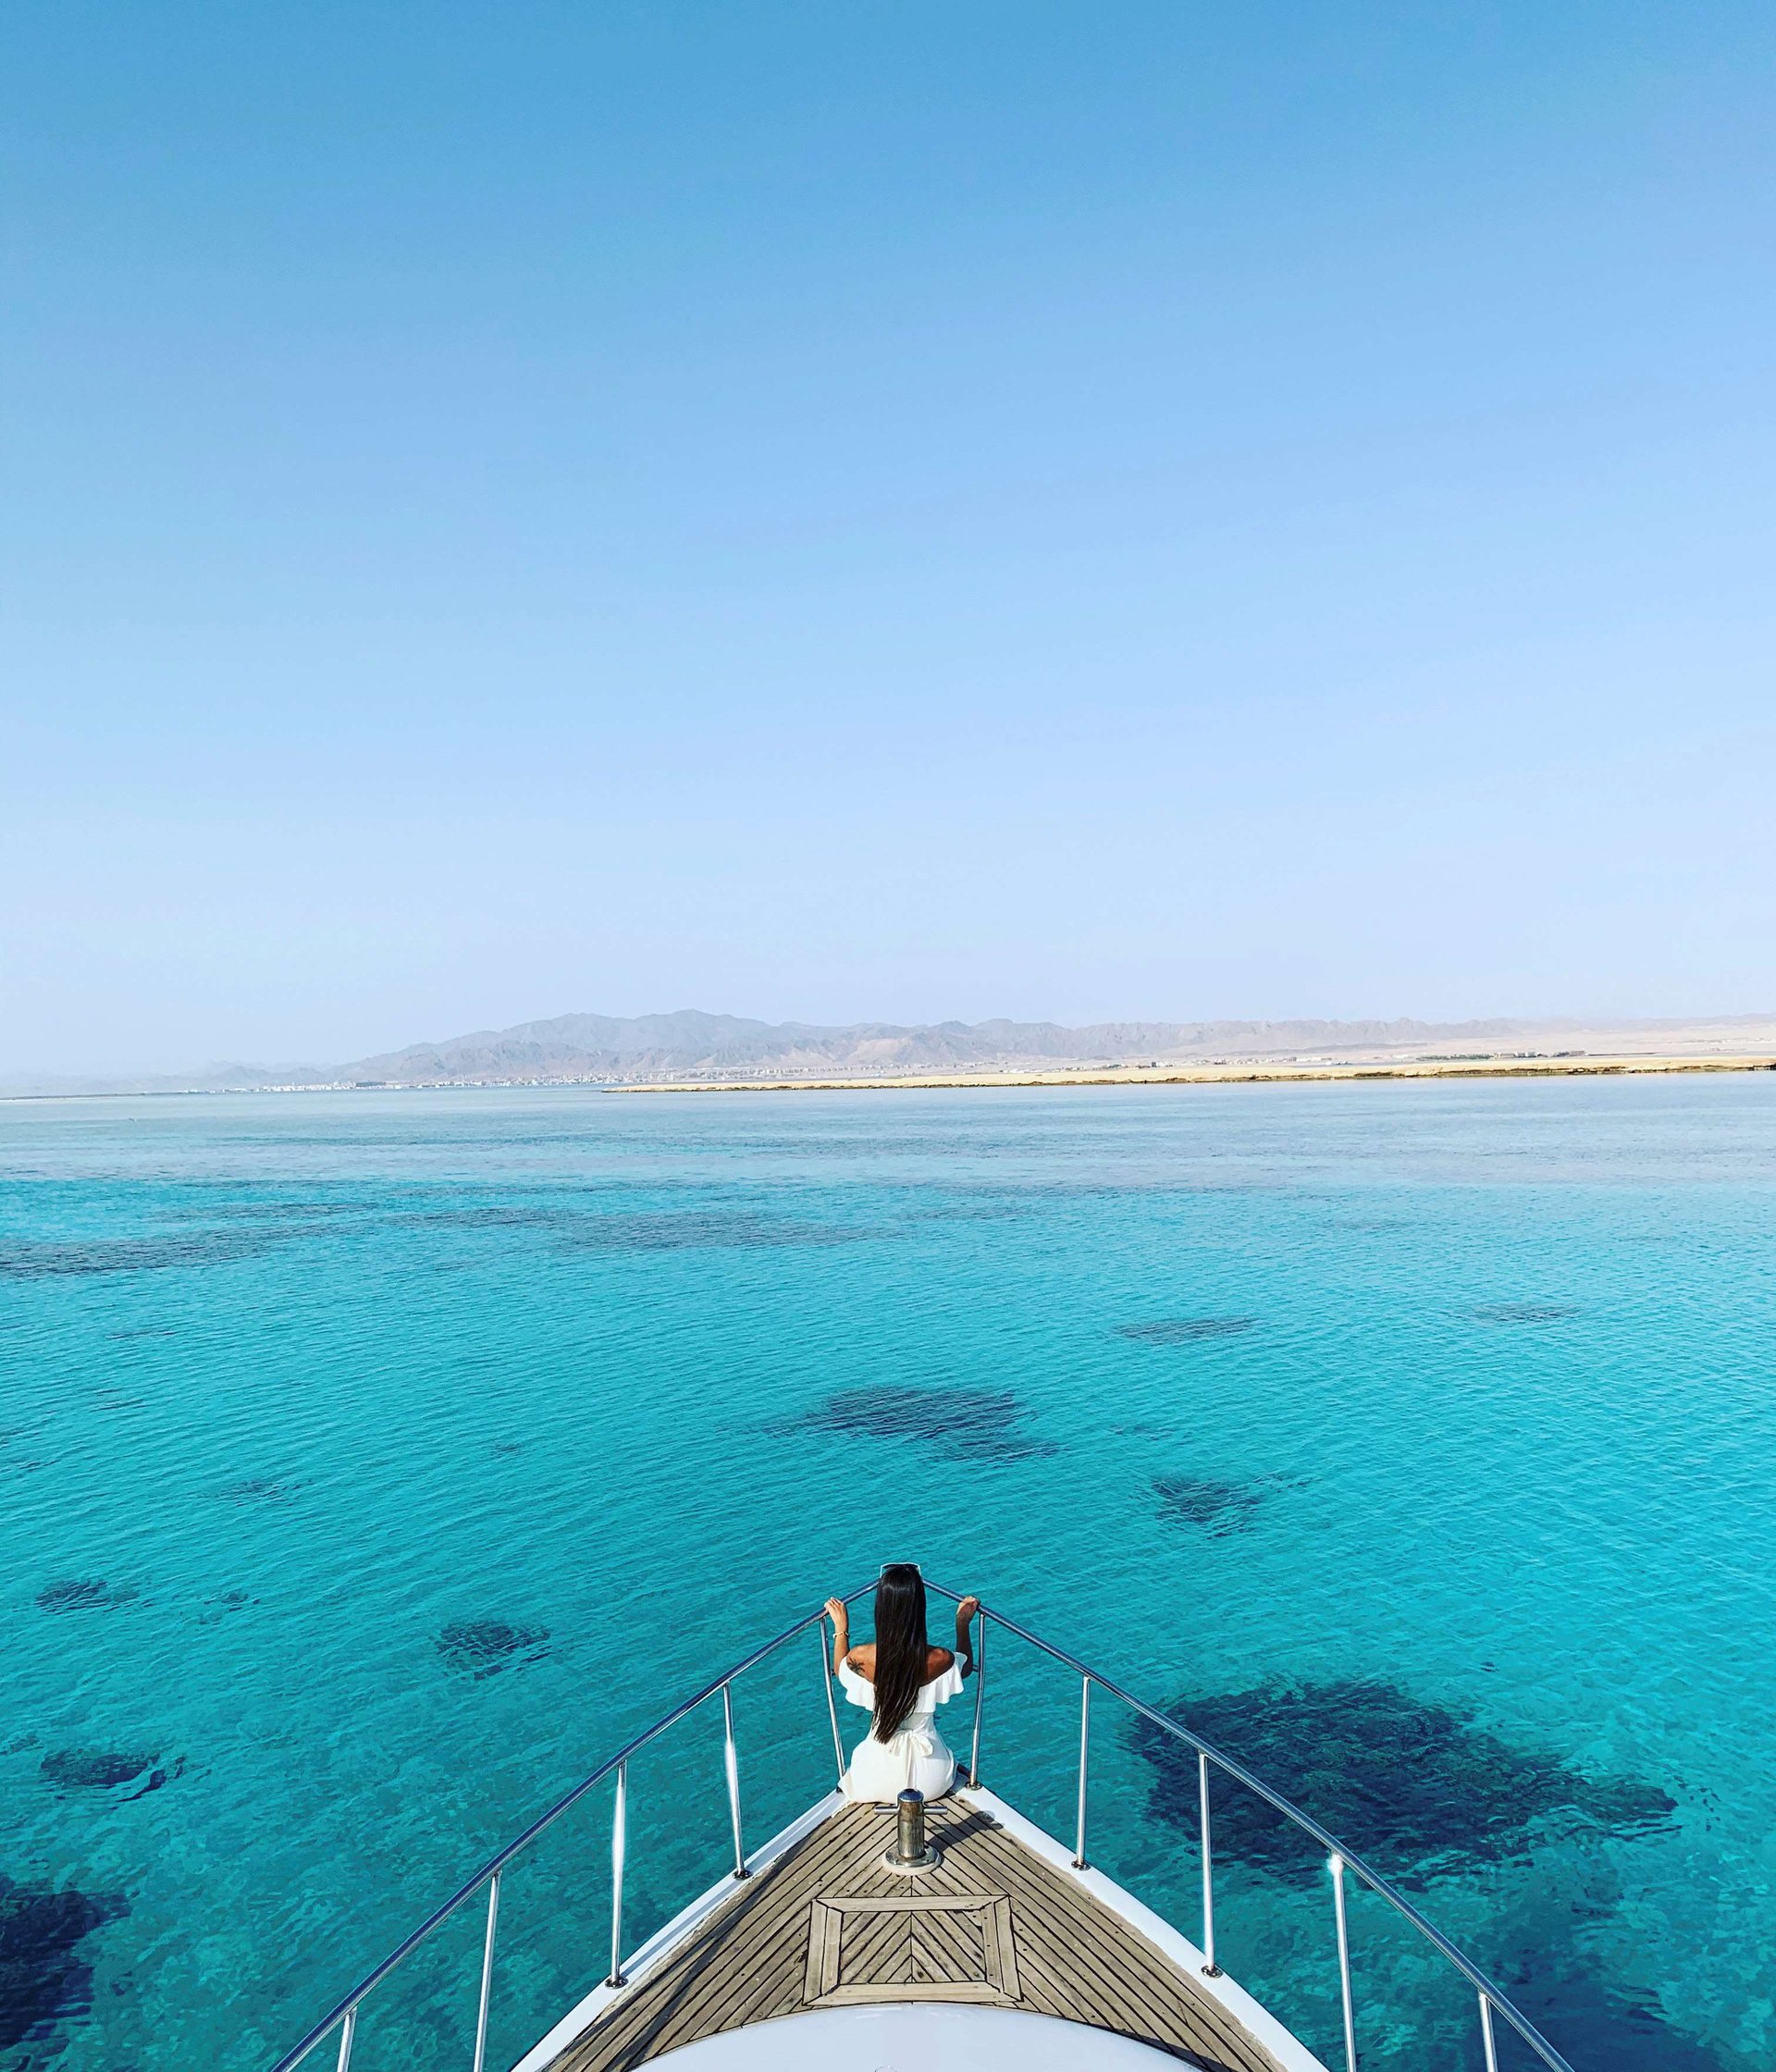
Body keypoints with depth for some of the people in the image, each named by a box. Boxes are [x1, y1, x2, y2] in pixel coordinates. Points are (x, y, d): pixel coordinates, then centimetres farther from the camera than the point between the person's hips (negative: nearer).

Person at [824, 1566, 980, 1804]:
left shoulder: (861, 1657, -21)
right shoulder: (940, 1660, -22)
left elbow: (840, 1671, 7)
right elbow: (967, 1667, 6)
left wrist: (840, 1629, 14)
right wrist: (963, 1624, 15)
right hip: (931, 1783, 1)